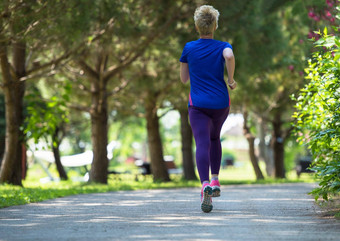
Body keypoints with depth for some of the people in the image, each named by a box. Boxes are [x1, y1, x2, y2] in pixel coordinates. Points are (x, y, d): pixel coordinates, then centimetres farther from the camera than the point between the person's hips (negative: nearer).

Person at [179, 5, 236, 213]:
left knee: (202, 145, -11)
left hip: (198, 104, -1)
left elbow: (184, 79, 12)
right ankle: (215, 180, 20)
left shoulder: (189, 48, 5)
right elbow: (229, 56, -24)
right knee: (214, 138, 26)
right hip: (221, 103, 2)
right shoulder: (223, 46, 2)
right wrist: (231, 80, -11)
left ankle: (205, 184, -33)